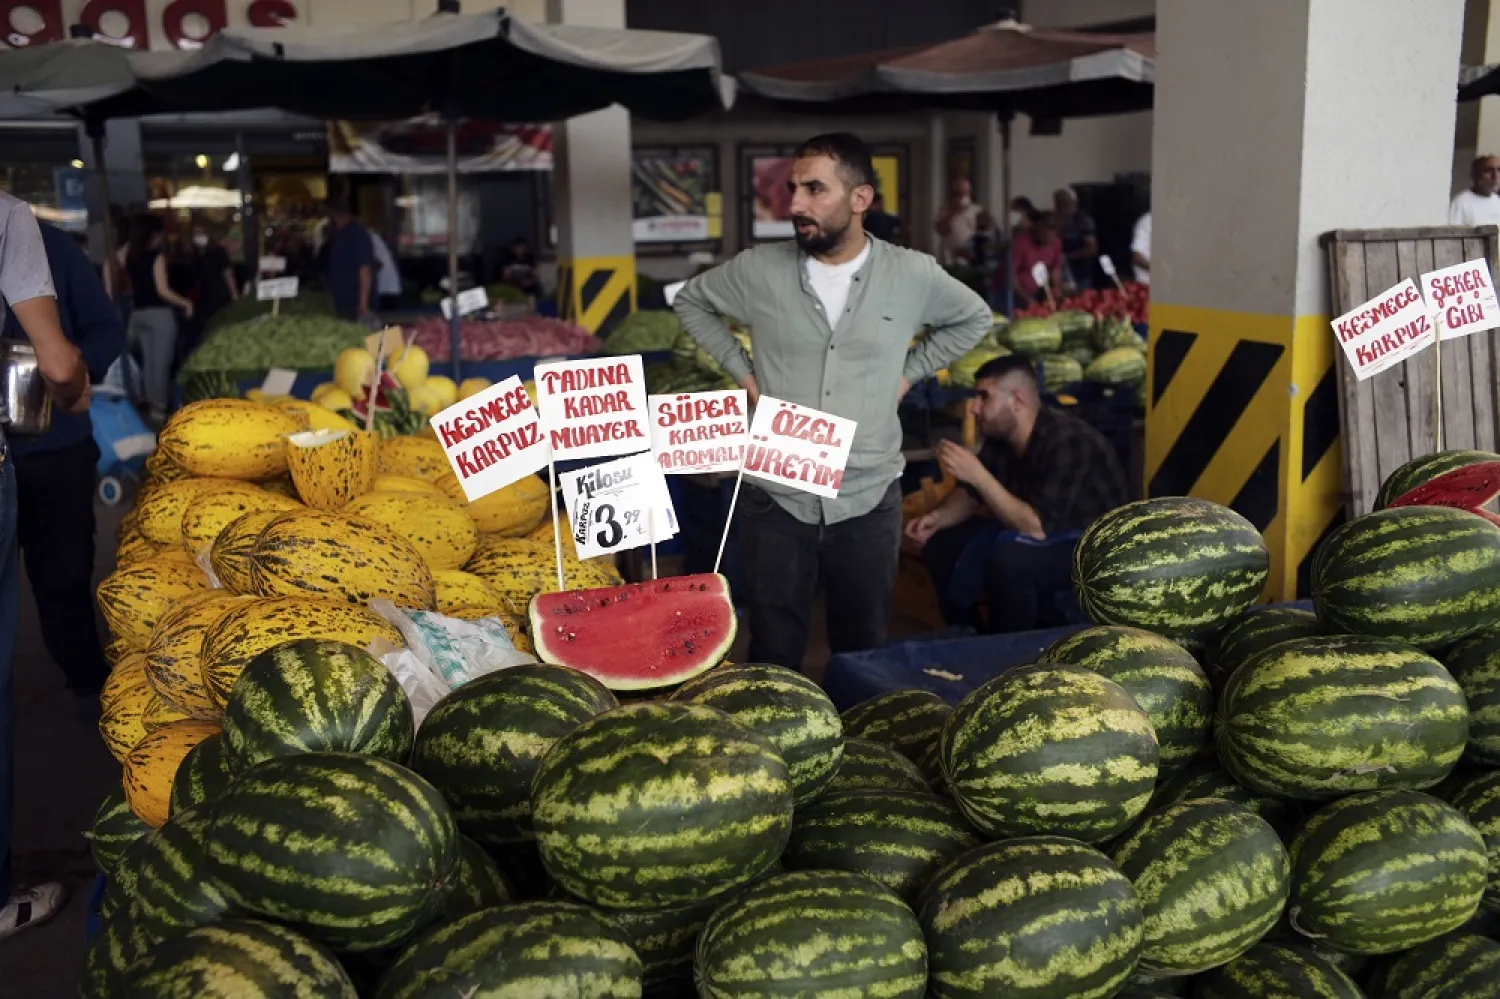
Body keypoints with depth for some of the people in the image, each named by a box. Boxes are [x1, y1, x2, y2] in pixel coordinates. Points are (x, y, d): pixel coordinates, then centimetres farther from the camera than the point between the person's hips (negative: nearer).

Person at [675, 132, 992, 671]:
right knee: (774, 656, 9)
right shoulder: (758, 269, -5)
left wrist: (910, 370, 5)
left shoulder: (913, 274, -4)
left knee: (864, 650, 14)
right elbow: (691, 301, 14)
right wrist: (740, 368, 4)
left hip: (869, 501, 1)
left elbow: (973, 318, 15)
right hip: (775, 499, 0)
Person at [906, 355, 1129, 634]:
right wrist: (938, 516, -11)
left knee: (1006, 559, -34)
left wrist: (978, 474, -37)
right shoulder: (1000, 434, -5)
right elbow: (972, 494, 10)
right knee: (939, 542, 0)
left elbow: (1037, 527, -35)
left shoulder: (1066, 442, -29)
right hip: (1043, 530, 8)